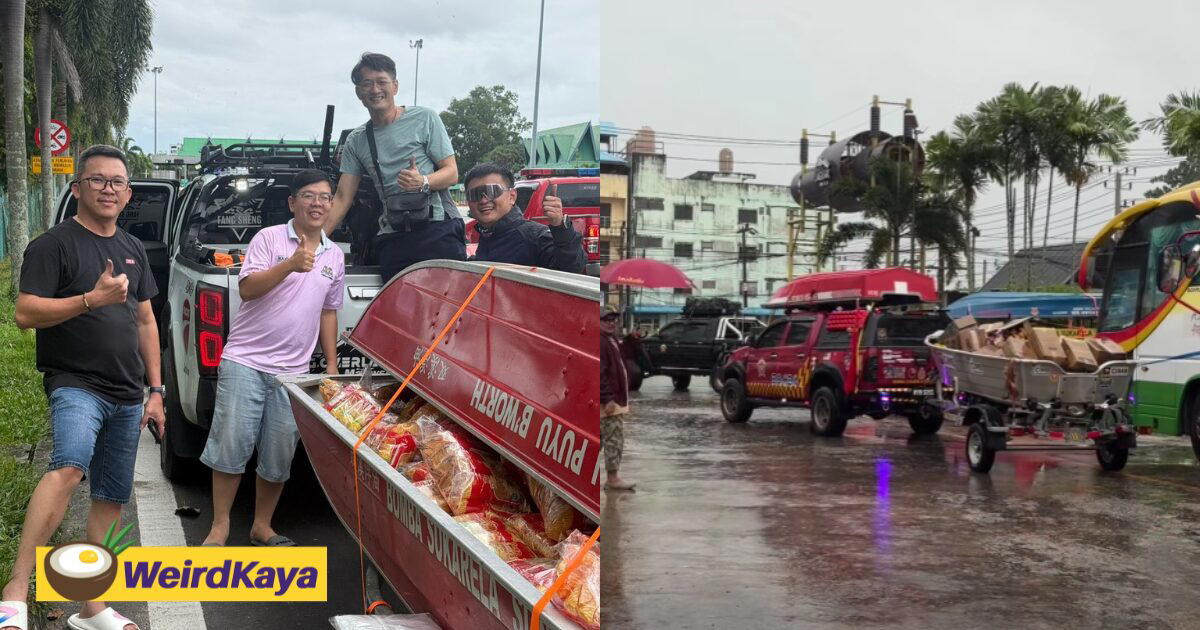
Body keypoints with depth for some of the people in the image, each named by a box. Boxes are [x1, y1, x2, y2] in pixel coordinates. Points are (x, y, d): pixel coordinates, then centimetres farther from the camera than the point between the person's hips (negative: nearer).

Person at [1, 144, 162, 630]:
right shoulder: (54, 244, -4)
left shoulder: (133, 250, 16)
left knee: (111, 499, 9)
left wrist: (155, 390, 16)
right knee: (70, 466, -32)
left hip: (126, 396, 7)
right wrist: (92, 298, -24)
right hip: (75, 384, -7)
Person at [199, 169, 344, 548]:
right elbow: (247, 288, -13)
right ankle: (220, 527, 7)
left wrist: (331, 365, 17)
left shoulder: (334, 255, 13)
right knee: (231, 444, -4)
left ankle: (261, 527, 21)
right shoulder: (269, 239, -2)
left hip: (293, 370, 4)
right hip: (245, 360, -4)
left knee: (279, 455, 6)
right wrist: (291, 265, -26)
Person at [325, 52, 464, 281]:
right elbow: (342, 199, 14)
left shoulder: (425, 118, 5)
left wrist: (423, 182, -20)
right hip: (392, 239, 3)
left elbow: (451, 173, 1)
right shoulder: (356, 141, 16)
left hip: (438, 228, -3)